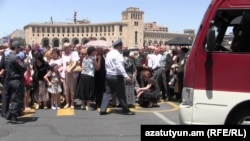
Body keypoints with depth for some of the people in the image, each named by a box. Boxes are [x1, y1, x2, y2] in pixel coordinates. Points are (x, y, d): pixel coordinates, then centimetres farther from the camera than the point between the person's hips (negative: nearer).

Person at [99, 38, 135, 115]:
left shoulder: (109, 53, 11)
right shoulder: (118, 54, -15)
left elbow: (106, 64, 12)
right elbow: (119, 66, -25)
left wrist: (109, 72, 17)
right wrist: (125, 75, -30)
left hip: (108, 75, 8)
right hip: (116, 76, -8)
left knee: (107, 92, 10)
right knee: (121, 94, 1)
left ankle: (103, 110, 6)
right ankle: (126, 110, 10)